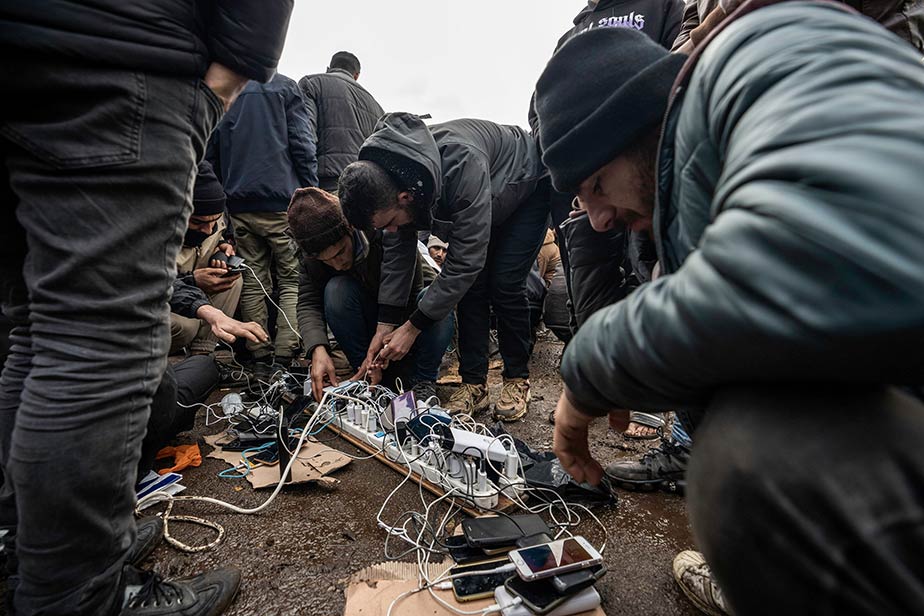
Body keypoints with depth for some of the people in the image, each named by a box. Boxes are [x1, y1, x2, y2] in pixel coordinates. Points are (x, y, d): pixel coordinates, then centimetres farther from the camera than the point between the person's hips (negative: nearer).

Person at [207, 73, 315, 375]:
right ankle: (284, 356, -7)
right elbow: (302, 146, -4)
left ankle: (260, 357, 7)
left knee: (253, 283, 7)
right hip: (282, 201, -4)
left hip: (238, 205, 4)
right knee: (293, 279, 0)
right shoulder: (284, 86, 5)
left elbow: (210, 156, 16)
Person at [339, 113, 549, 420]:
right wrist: (385, 324, -15)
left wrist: (413, 326, -34)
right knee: (470, 285, -7)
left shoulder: (463, 166, -45)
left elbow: (466, 259, -40)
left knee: (504, 284, -14)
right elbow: (397, 250, -12)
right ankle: (474, 384, 2)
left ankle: (518, 379, 3)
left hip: (528, 188, -5)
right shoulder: (384, 180, -22)